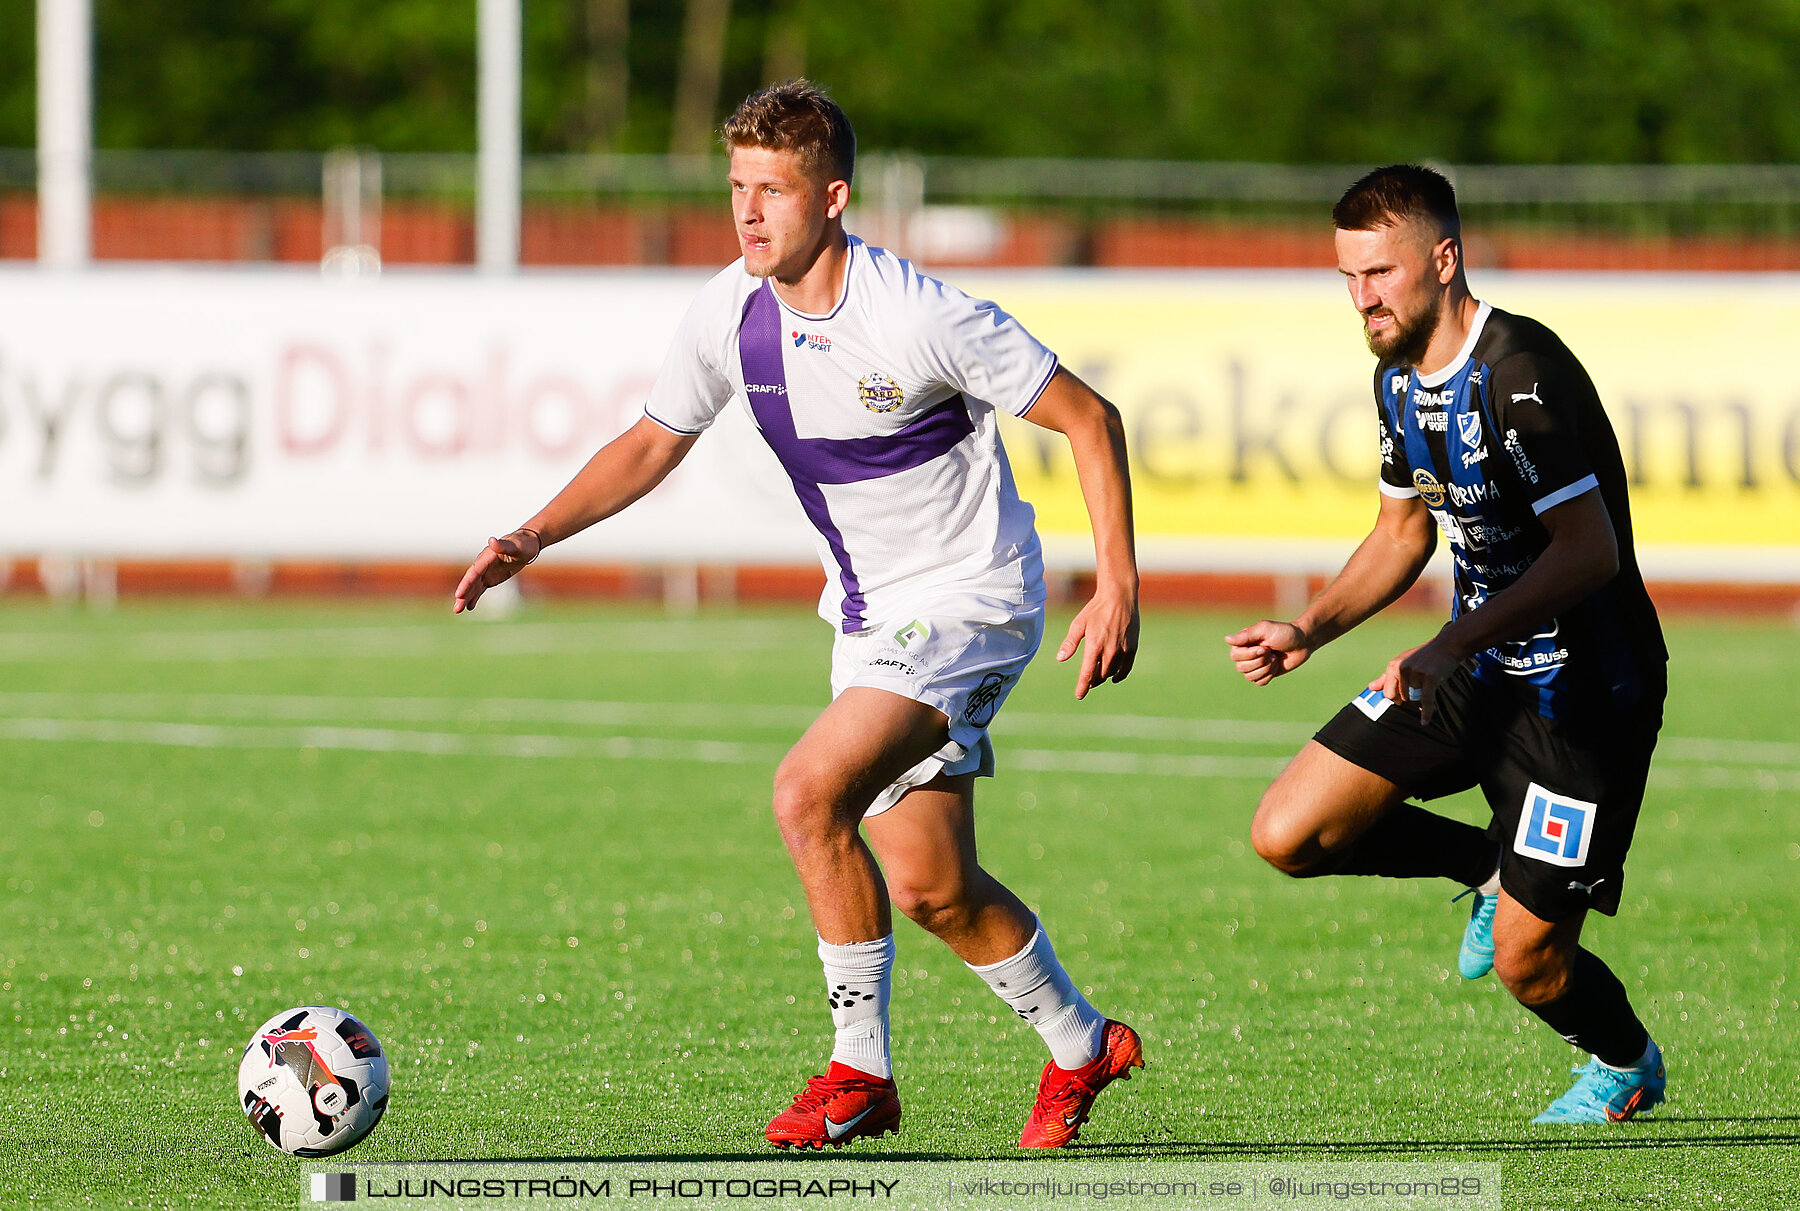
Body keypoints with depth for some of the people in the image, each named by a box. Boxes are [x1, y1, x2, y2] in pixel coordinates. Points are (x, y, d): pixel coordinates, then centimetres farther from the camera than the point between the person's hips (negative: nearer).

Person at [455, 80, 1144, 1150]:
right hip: (871, 614, 7)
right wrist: (534, 537, -3)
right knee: (929, 884, 5)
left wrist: (1118, 587, -18)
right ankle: (1082, 1047, 26)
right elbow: (655, 443, 10)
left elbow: (1088, 419, -15)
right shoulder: (732, 311, -5)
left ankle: (861, 1070, -8)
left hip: (969, 599, -7)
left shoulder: (922, 318, -24)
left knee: (809, 793, -22)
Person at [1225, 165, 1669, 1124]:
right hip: (1475, 671, 8)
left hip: (1580, 688, -8)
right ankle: (1491, 867, 19)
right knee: (1288, 835, -4)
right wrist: (1310, 630, 4)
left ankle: (1627, 1065, 28)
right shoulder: (1400, 379, 5)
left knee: (1525, 962, -6)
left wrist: (1451, 648, -33)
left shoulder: (1521, 372, -23)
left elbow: (1588, 550, -27)